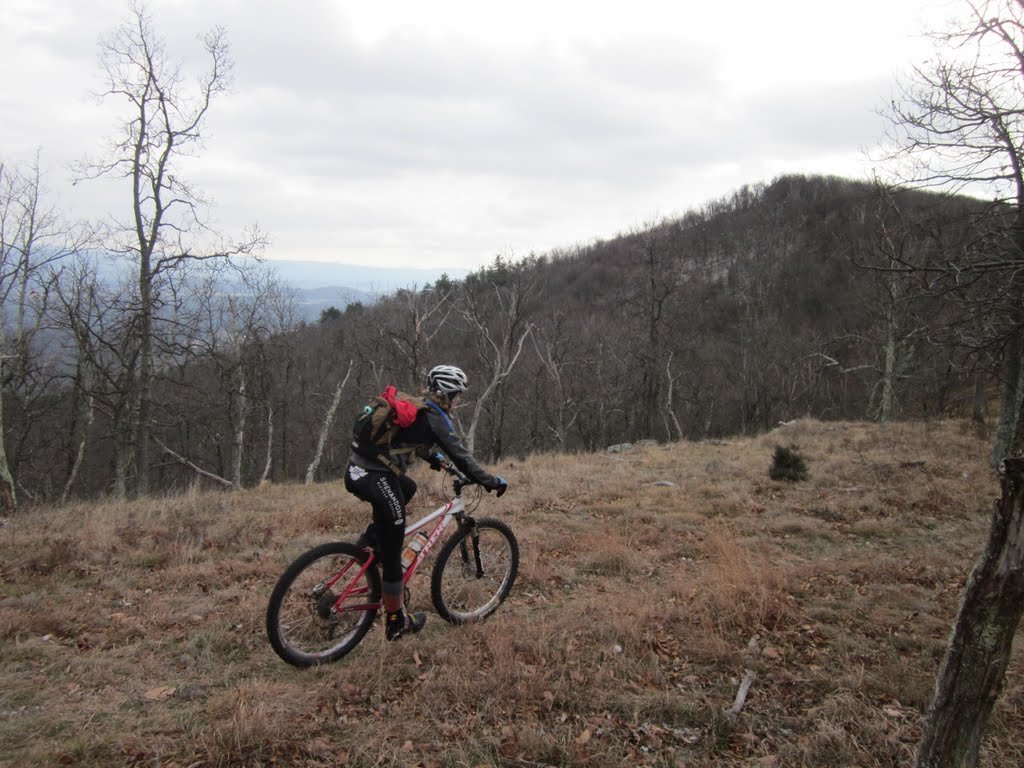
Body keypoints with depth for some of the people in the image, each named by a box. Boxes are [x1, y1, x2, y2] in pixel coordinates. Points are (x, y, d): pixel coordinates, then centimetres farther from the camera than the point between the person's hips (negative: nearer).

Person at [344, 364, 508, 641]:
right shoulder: (433, 418, -6)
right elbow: (460, 455, -7)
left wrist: (433, 456, 49)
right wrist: (493, 481, 3)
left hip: (355, 472, 8)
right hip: (375, 480, -8)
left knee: (408, 487, 34)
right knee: (392, 555, 4)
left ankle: (368, 541, 21)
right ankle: (396, 622, 17)